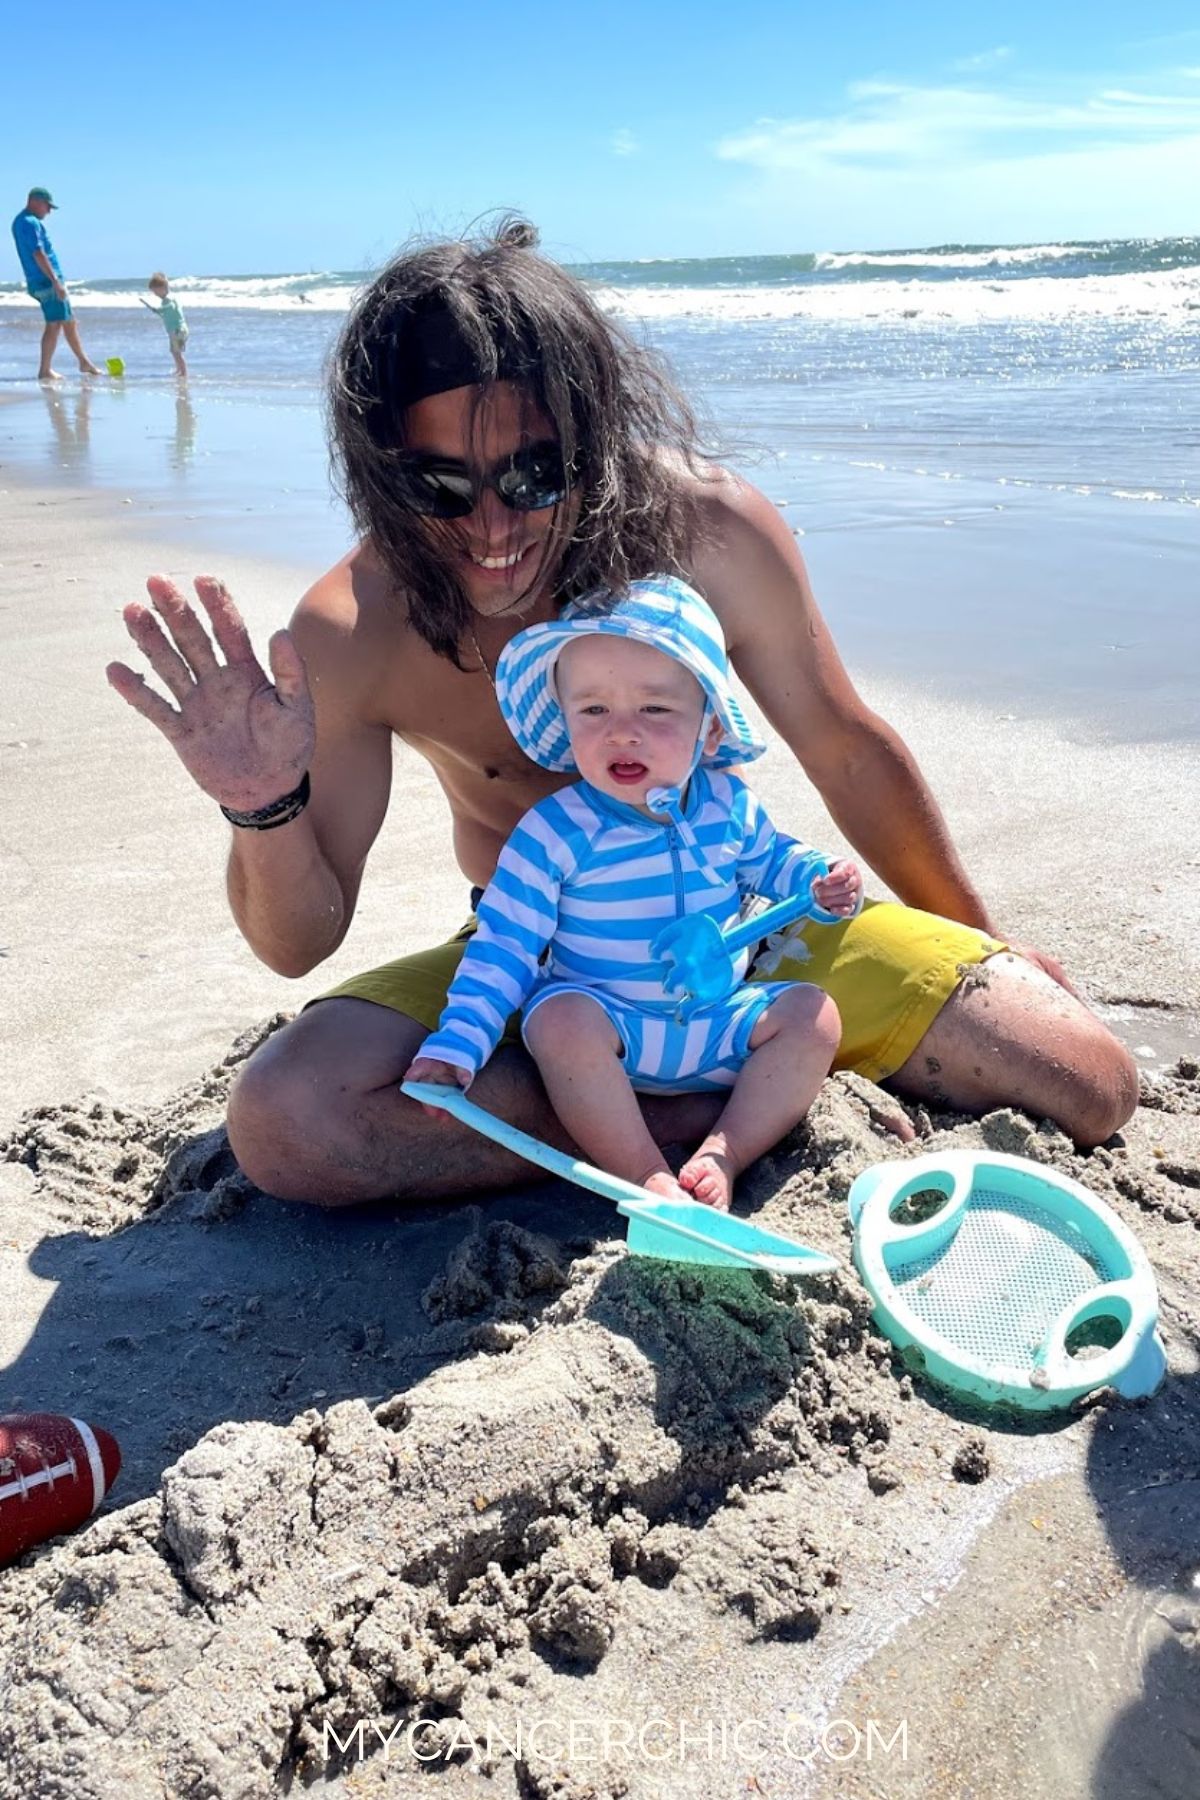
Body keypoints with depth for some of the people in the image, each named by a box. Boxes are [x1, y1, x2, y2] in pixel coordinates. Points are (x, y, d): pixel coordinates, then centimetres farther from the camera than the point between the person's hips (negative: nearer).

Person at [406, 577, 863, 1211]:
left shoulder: (727, 804, -4)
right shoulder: (555, 832, -16)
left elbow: (770, 860, 19)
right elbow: (504, 945, -13)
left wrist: (821, 884, -2)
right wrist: (456, 1043, -22)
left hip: (721, 1022, 4)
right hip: (609, 1026, -4)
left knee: (813, 1012, -13)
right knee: (560, 1018, -33)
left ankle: (723, 1155, -16)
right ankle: (648, 1178, -26)